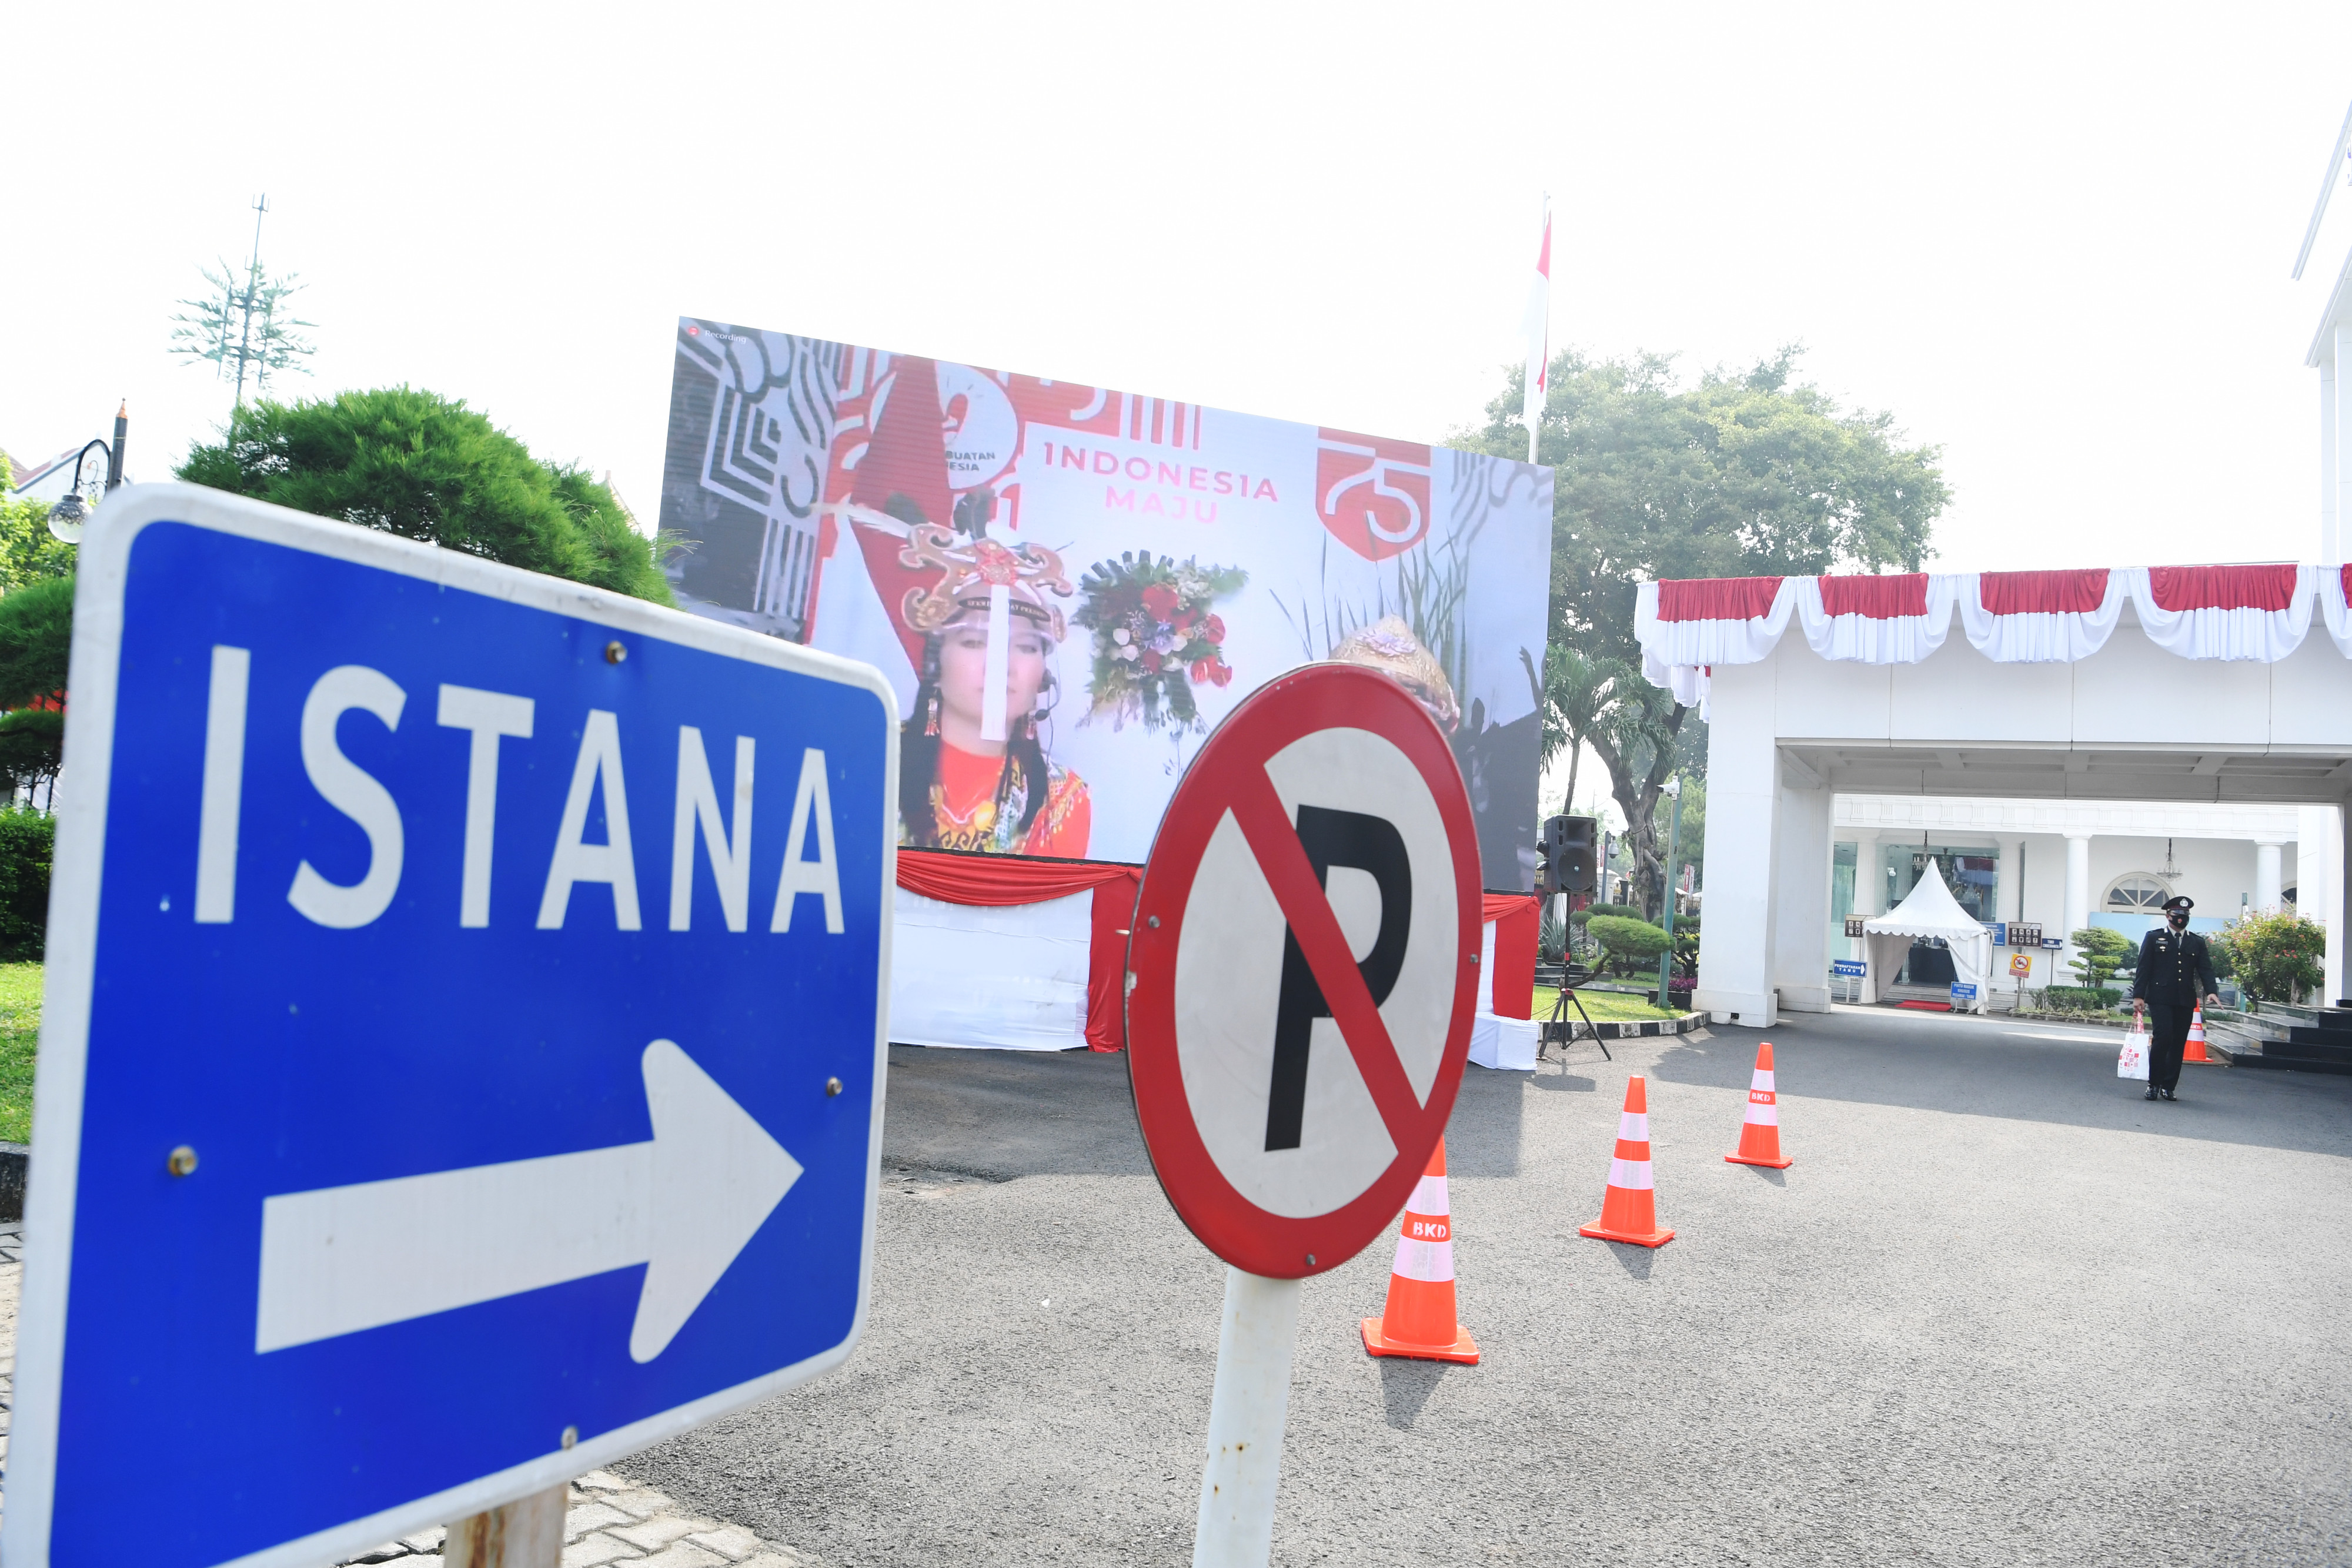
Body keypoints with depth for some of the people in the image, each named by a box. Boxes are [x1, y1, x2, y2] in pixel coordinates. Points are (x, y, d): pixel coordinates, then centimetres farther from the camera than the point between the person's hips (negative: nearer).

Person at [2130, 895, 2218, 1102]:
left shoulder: (2197, 943, 16)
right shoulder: (2154, 938, 7)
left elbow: (2206, 969, 6)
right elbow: (2144, 968, 2)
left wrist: (2211, 991, -12)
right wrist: (2138, 996, -6)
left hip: (2186, 1000, 4)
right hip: (2160, 998, -4)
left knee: (2179, 1044, 3)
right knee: (2163, 1037, -15)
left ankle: (2169, 1087, 12)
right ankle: (2153, 1084, -4)